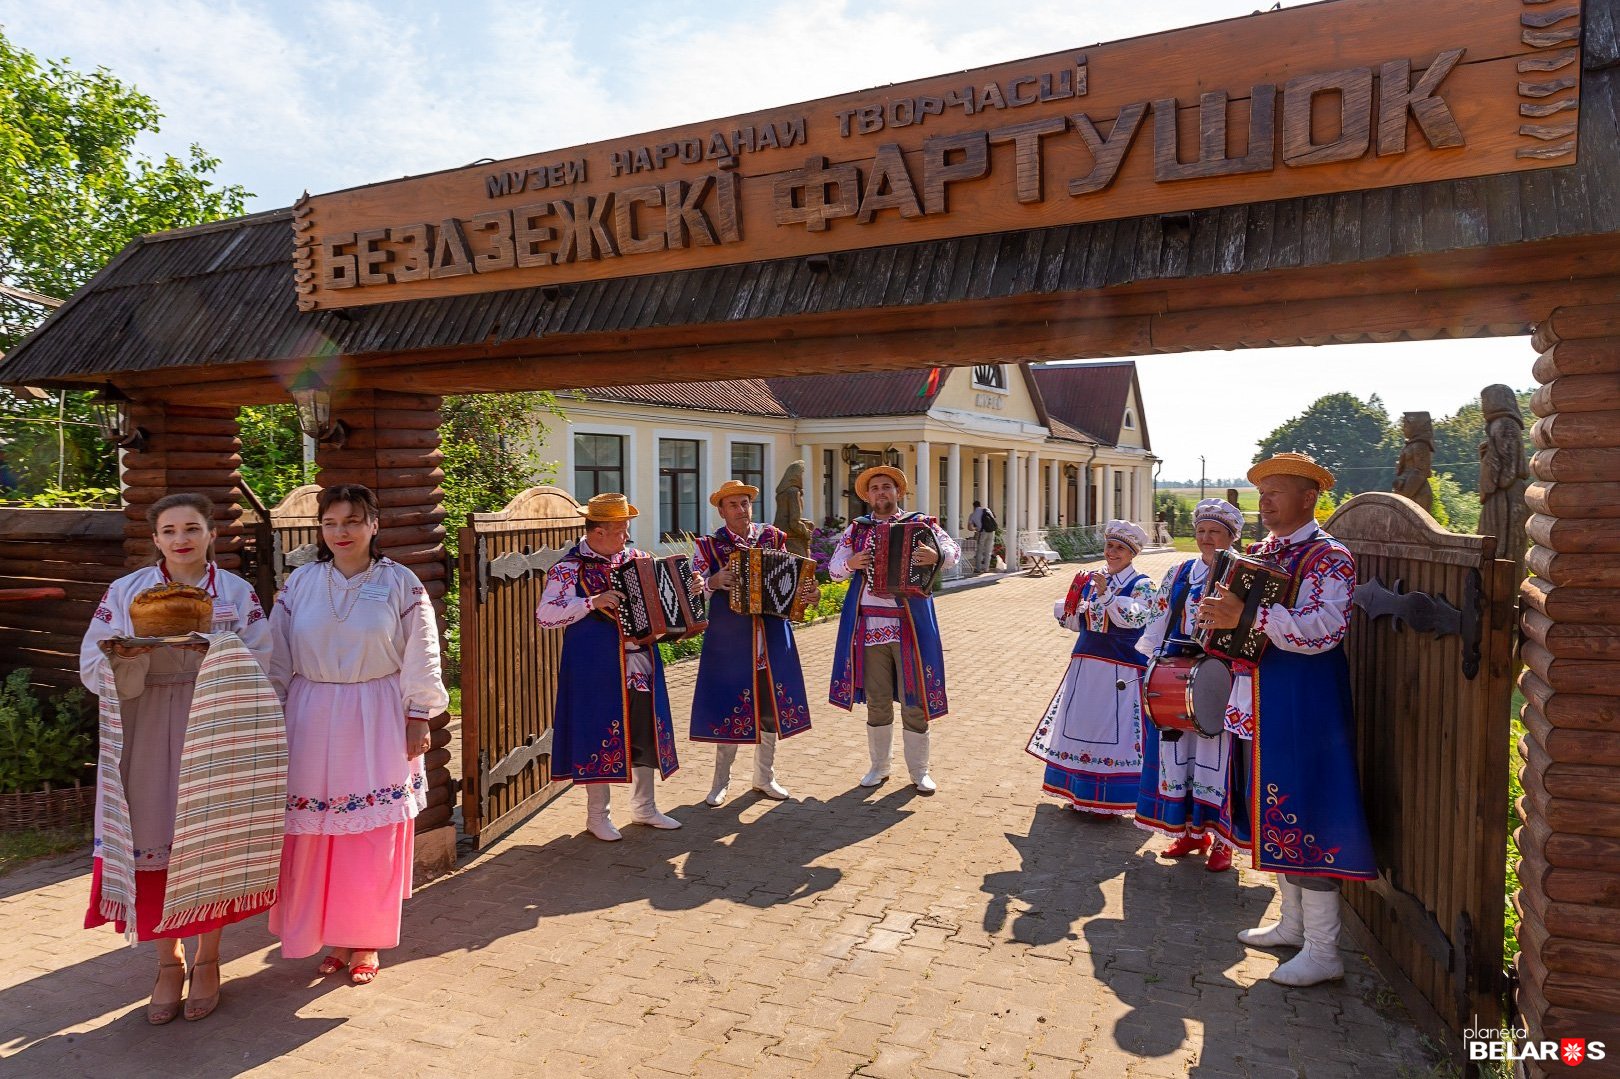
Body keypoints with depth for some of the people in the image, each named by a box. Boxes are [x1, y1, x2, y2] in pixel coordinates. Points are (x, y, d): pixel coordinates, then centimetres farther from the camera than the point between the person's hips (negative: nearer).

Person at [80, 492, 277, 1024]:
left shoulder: (238, 592, 4)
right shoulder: (126, 591, 6)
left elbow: (259, 665, -3)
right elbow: (92, 666, 1)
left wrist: (215, 652, -21)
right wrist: (125, 656, -21)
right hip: (149, 735, 1)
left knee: (212, 839, 3)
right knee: (157, 841, 2)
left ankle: (207, 960, 20)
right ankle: (169, 963, 20)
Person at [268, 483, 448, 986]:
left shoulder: (401, 583, -3)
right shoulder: (300, 583, 3)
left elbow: (420, 660, -2)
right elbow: (279, 659, 7)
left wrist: (418, 719, -5)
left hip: (376, 723, -2)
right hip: (313, 722, 2)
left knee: (374, 836, 3)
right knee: (317, 836, 6)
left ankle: (365, 942, 19)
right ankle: (332, 935, 24)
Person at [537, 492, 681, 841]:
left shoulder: (635, 557, 9)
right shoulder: (569, 569, -10)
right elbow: (545, 614, -18)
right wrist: (593, 602, -26)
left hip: (641, 661, 6)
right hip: (597, 667, -6)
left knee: (646, 734, 13)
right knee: (601, 736, 2)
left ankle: (644, 808, 30)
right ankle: (597, 816, 19)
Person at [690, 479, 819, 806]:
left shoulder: (773, 538, 6)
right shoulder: (709, 546, -2)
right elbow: (693, 584, -9)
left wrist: (807, 593, -10)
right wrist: (714, 582, -28)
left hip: (771, 636, 3)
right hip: (729, 639, -3)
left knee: (771, 706, 10)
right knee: (730, 707, 3)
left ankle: (764, 777, 27)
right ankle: (721, 780, 20)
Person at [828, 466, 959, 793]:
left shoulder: (920, 524, 4)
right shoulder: (856, 528, 10)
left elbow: (953, 550, -3)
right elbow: (834, 567, 7)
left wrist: (936, 556, -25)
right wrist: (850, 563, -15)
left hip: (910, 623, -2)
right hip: (870, 625, 2)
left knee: (914, 699, 4)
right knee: (877, 699, 11)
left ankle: (919, 771, 18)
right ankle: (879, 766, 26)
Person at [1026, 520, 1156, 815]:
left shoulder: (1140, 584, -5)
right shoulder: (1092, 580, 10)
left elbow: (1135, 617, -22)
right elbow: (1076, 622, 11)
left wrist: (1106, 593, -28)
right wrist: (1071, 600, -8)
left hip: (1121, 670, -6)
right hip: (1085, 664, 6)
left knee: (1113, 729, -2)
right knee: (1079, 724, 11)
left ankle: (1110, 799, 10)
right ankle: (1081, 792, 25)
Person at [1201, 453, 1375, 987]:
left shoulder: (1329, 557, -11)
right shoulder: (1259, 552, 13)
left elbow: (1323, 629, -26)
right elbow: (1241, 613, 23)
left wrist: (1247, 615, -33)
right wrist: (1217, 614, 0)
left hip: (1303, 711, -8)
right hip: (1256, 706, 8)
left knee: (1303, 820, -3)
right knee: (1272, 816, 17)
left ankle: (1322, 952, 8)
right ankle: (1292, 923, 33)